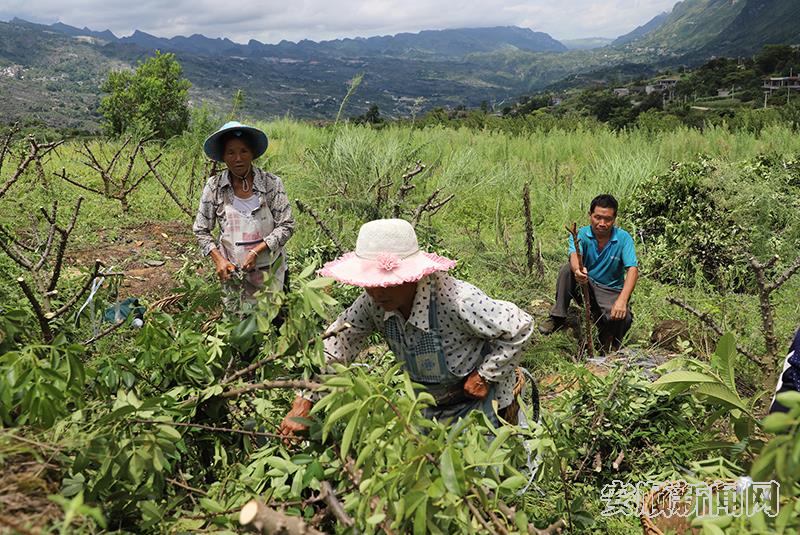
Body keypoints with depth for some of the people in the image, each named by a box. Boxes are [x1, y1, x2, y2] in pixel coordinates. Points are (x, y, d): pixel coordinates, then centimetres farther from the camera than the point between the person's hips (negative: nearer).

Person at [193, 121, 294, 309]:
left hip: (270, 270, 0)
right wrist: (218, 260, -12)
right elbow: (201, 230, 1)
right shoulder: (214, 186, -5)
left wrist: (256, 251, -19)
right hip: (231, 270, 1)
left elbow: (286, 226, -10)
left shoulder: (271, 183, -9)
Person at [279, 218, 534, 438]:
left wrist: (484, 376, -21)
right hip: (432, 403, 5)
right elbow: (336, 345, -15)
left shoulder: (458, 300, -37)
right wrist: (303, 403, -22)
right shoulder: (373, 301, -20)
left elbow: (519, 327, -24)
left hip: (480, 398, -5)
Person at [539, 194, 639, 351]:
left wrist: (622, 300, -39)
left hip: (610, 292, -1)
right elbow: (574, 256, -32)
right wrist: (578, 270, -59)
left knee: (623, 318, -32)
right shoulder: (581, 235, -11)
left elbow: (632, 270, -23)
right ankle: (558, 317, -14)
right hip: (584, 285, 1)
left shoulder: (623, 238, -12)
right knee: (567, 269, -29)